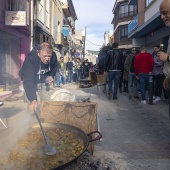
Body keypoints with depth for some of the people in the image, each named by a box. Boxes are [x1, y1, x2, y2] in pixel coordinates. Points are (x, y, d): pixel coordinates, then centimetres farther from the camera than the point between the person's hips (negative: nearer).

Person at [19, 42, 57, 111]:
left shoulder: (53, 56, -19)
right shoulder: (30, 59, -34)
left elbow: (54, 67, 6)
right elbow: (28, 80, -43)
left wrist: (51, 76, -15)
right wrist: (33, 99, -53)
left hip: (43, 81, 4)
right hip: (29, 80, -4)